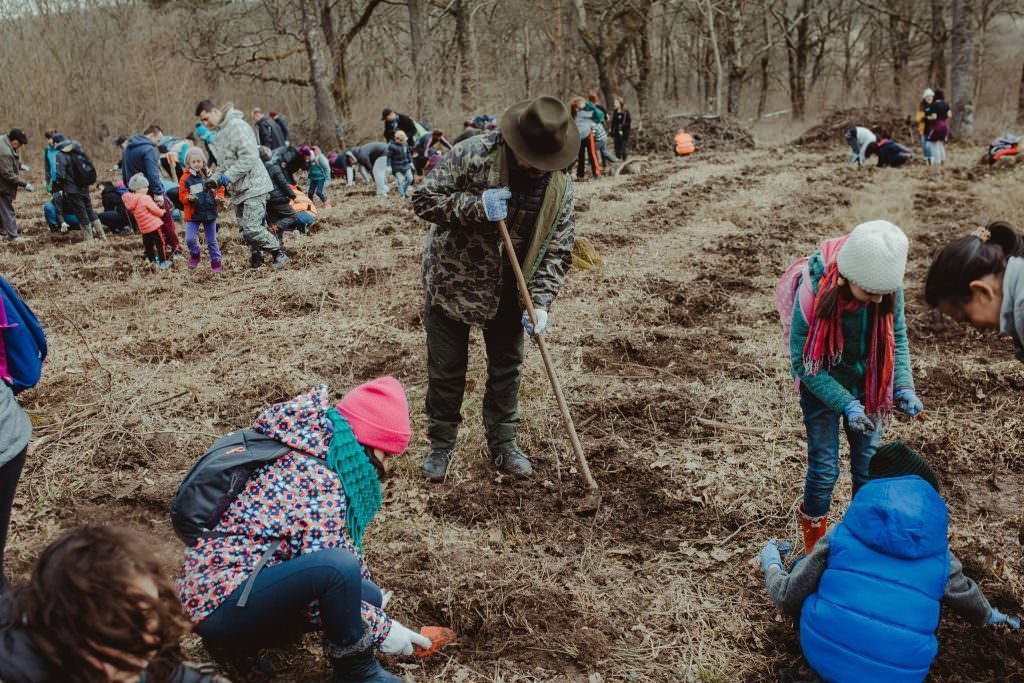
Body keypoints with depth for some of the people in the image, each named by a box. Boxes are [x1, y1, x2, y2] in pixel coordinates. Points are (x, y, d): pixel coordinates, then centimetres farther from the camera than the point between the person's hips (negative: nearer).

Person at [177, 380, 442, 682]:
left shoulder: (309, 456, 7)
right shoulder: (320, 484, -22)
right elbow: (330, 574, -21)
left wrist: (367, 591, 25)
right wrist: (382, 629, -9)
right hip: (218, 603, -10)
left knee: (366, 596, 2)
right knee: (338, 569, -31)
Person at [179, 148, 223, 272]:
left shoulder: (210, 175, -1)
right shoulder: (186, 178, -7)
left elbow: (220, 189, 8)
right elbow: (182, 195, -7)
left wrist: (219, 197, -12)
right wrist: (189, 198, -28)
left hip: (210, 213, 1)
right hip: (193, 214, -1)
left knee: (212, 240, 11)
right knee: (190, 239, -9)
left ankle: (216, 261, 27)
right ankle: (194, 254, 21)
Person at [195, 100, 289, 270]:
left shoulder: (236, 125, -13)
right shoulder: (219, 134, 18)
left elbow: (249, 157, -22)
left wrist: (228, 176, -22)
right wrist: (216, 179, 6)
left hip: (253, 187, -9)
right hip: (238, 190, 9)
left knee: (251, 229, -15)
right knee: (244, 230, 8)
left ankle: (279, 253, 1)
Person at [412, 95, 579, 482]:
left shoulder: (560, 186, -12)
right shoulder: (473, 156, -23)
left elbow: (558, 250, -8)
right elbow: (423, 200, -19)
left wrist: (540, 302, -19)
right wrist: (476, 206, -33)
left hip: (508, 293, 3)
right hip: (452, 282, -3)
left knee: (507, 369, 13)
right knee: (446, 371, 8)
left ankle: (502, 444, 31)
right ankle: (441, 445, 26)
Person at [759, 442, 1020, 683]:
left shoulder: (840, 535, 1)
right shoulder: (941, 558, 5)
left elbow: (787, 596, 3)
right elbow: (969, 601, 25)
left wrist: (771, 563, 25)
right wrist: (992, 616, 49)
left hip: (821, 655, 0)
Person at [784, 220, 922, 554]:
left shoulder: (889, 290, -23)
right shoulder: (814, 291, -33)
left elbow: (897, 338, -3)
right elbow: (802, 361, -22)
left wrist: (903, 387, -17)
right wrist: (845, 403, -29)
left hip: (866, 386, 3)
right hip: (822, 387, -3)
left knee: (869, 465, 11)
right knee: (824, 468, 2)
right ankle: (814, 535, 31)